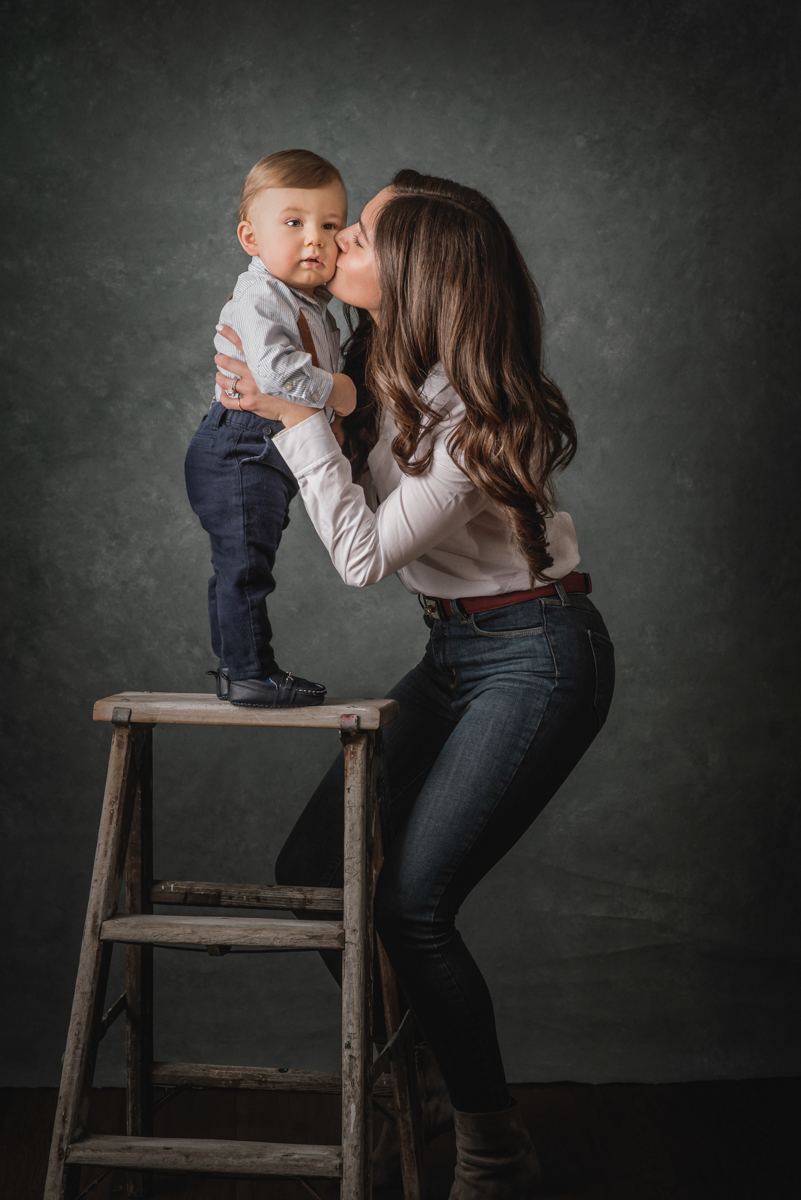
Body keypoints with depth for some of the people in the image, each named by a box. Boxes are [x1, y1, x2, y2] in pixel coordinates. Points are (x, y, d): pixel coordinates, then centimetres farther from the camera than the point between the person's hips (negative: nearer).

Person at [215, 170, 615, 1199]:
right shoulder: (377, 356, 1)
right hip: (454, 653, 9)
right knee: (314, 867, 3)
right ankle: (425, 1083, 22)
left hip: (538, 657, -8)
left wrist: (299, 418, -18)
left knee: (410, 901, -16)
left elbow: (364, 552, -20)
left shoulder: (479, 412, -24)